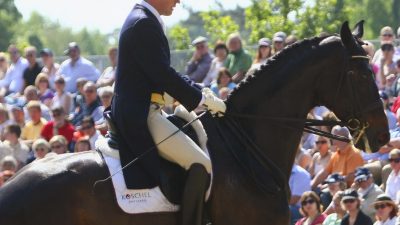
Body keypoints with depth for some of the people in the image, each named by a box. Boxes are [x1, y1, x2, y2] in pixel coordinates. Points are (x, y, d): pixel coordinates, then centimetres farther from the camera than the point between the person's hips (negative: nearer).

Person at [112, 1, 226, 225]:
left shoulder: (144, 21, 16)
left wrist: (200, 91, 13)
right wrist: (201, 99, -10)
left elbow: (163, 72, 23)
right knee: (201, 165, -18)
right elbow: (164, 76, -19)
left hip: (136, 113, 11)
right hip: (140, 115, -11)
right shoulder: (144, 24, -16)